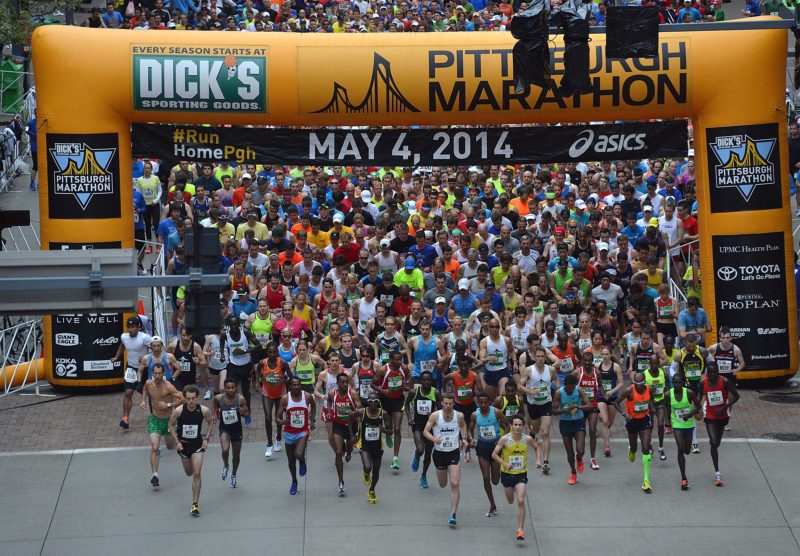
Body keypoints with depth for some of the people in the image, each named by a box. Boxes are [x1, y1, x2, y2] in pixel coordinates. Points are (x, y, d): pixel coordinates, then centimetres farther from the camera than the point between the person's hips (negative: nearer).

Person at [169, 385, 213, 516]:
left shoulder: (204, 410, -16)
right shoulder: (178, 410, -18)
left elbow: (210, 422, 5)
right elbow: (171, 425, -2)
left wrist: (207, 438, -4)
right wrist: (176, 442, -9)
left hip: (197, 444, -1)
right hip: (183, 444, 1)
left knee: (197, 474, -11)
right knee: (189, 473, 14)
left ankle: (195, 504, -5)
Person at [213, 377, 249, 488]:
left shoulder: (240, 399, -16)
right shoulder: (218, 398, -13)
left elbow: (247, 413, -6)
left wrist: (243, 412, -25)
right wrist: (216, 413, -2)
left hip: (236, 429, 1)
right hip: (224, 428, -1)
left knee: (236, 455, 14)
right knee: (225, 450, -25)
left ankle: (233, 475, 42)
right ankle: (225, 466, 10)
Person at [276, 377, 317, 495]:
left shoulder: (308, 396, -9)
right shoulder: (285, 398, -12)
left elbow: (313, 406, 16)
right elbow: (278, 418, -13)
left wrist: (312, 420, 9)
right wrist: (281, 421, -35)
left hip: (302, 431, -1)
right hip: (289, 432, 1)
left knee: (299, 455, -25)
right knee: (291, 461, 13)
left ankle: (303, 462, 13)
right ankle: (294, 482, 37)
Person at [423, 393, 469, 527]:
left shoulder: (459, 416, -6)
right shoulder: (435, 416, -12)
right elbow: (425, 431, -10)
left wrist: (464, 438, 3)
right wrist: (433, 438, -30)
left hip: (454, 453, 0)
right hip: (439, 453, 0)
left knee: (455, 484, -13)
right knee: (443, 484, 17)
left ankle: (453, 515, -7)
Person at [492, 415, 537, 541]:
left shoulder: (528, 439, -10)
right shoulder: (505, 439, -16)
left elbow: (537, 448, 11)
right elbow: (494, 454, -10)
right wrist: (505, 464, -23)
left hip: (521, 474, -1)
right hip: (507, 474, 1)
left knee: (520, 501, -15)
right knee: (510, 501, 20)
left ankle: (520, 530, -9)